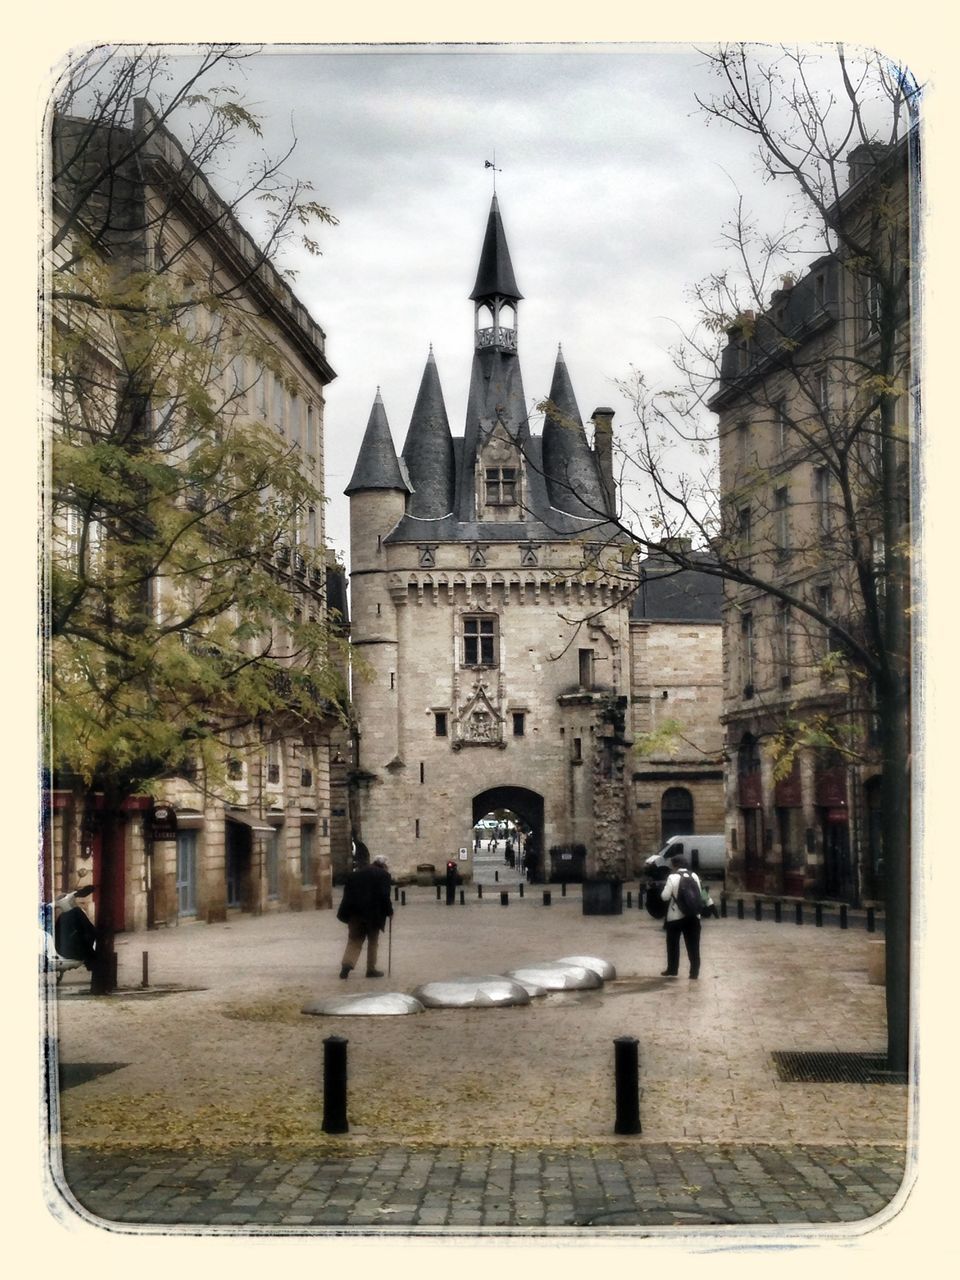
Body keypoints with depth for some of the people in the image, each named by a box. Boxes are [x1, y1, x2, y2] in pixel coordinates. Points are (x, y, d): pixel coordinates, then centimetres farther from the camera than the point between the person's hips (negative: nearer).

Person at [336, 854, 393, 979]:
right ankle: (371, 969, 14)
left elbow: (347, 892, 12)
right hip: (373, 914, -3)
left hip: (355, 913, 3)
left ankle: (347, 963, -13)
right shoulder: (383, 875, -1)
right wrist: (389, 911, 4)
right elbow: (385, 896, -10)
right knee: (373, 941, 12)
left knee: (354, 941, 7)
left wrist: (346, 912, 15)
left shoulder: (355, 873, 14)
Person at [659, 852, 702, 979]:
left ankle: (672, 970, 21)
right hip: (693, 915, 3)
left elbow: (665, 896, -13)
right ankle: (694, 972, 5)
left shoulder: (672, 877, -11)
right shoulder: (694, 876, 2)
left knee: (673, 944, 13)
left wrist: (663, 887, 5)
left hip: (675, 916, -3)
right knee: (693, 945, 6)